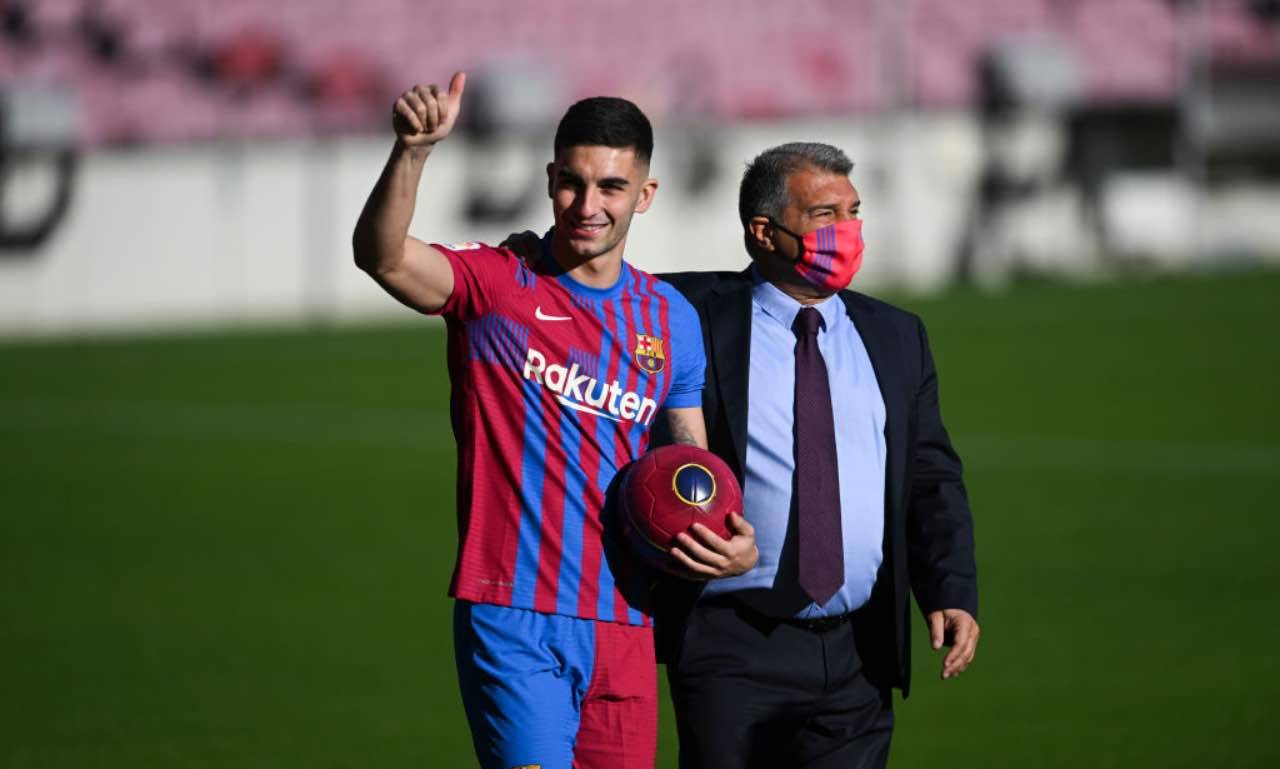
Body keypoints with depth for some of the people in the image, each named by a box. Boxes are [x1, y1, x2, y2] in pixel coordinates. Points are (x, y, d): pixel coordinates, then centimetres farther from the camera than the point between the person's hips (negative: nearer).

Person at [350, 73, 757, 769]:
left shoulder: (672, 320, 12)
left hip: (623, 626, 5)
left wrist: (737, 547, -3)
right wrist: (412, 150, -38)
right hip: (511, 623, -5)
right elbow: (382, 255, -20)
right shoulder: (495, 286, -2)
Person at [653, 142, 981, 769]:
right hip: (734, 650, -4)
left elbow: (931, 480, 10)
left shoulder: (896, 339, 13)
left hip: (859, 656, 4)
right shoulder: (694, 318, 0)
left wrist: (953, 593, -3)